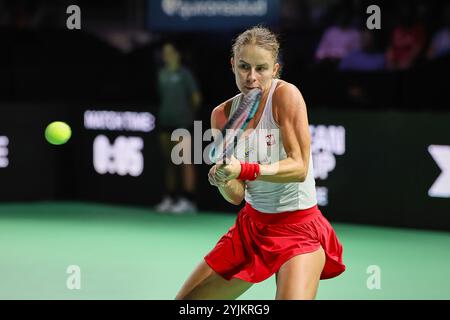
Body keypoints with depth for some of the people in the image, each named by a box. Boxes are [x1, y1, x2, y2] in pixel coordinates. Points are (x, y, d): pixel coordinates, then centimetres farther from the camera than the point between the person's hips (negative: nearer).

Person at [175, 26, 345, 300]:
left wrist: (243, 170, -34)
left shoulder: (286, 95, -16)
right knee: (185, 301, 8)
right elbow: (236, 195, -2)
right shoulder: (223, 114, -2)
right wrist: (224, 179, -25)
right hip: (251, 223, 6)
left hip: (298, 229, -6)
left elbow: (299, 167, -22)